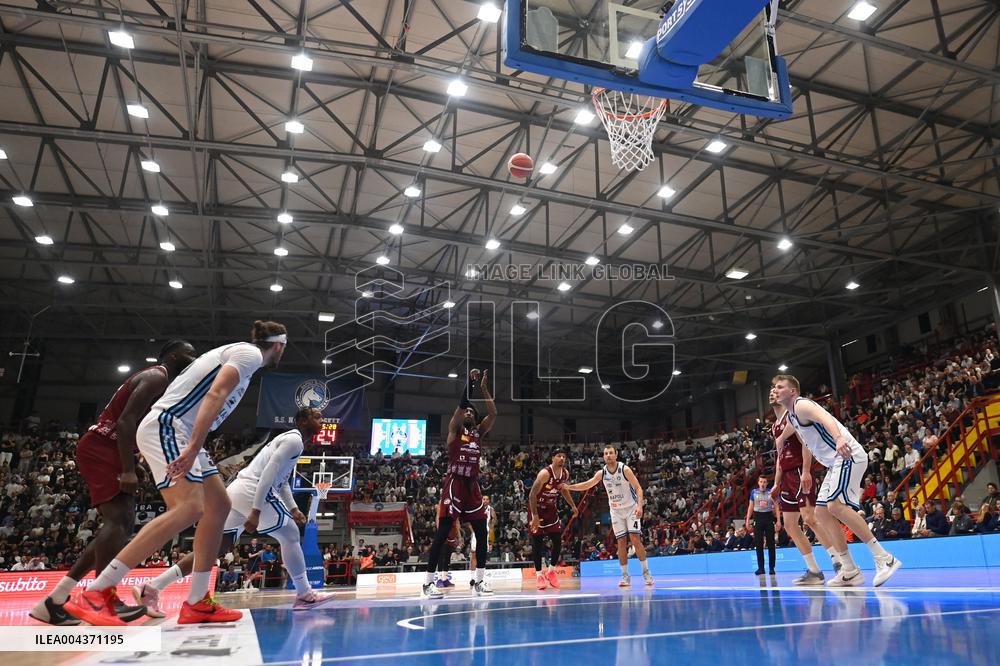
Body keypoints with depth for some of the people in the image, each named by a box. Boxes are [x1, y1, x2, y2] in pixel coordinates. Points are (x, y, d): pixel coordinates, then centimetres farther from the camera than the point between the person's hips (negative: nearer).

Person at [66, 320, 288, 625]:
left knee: (219, 506, 7)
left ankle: (197, 603, 9)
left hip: (181, 433, 11)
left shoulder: (237, 353, 24)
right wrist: (194, 448, -31)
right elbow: (216, 394, -22)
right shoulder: (250, 353, -7)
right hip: (167, 426, -11)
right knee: (190, 508, -23)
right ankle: (94, 594, -20)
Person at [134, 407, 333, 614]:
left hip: (238, 489, 10)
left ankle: (151, 588, 3)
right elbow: (268, 473, -19)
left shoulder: (289, 438, 25)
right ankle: (304, 595, 8)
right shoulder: (294, 440, -8)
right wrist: (256, 511, -23)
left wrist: (293, 509, 26)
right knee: (290, 535, 3)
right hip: (251, 490, -10)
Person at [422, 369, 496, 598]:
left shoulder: (479, 433, 15)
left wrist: (484, 388, 5)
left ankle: (479, 581, 15)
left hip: (472, 485, 6)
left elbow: (493, 414, 5)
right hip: (454, 484, -6)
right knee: (442, 533, -7)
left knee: (482, 533, 4)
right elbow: (461, 405, -13)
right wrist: (471, 382, -12)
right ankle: (428, 583, -2)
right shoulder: (454, 429, 2)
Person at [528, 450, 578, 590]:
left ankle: (551, 571, 18)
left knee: (558, 541, 1)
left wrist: (572, 505, 14)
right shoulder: (544, 473, -27)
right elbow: (532, 494, -27)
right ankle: (539, 574, 7)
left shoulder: (565, 474, -5)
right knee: (537, 542, -4)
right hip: (537, 508, -6)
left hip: (551, 509, 6)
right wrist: (535, 516, -31)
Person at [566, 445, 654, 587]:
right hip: (616, 511, 4)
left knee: (635, 538, -11)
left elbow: (638, 487, -16)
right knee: (621, 541, 0)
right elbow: (587, 485, 2)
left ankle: (646, 572, 3)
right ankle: (625, 576, 8)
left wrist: (640, 505, -29)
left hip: (631, 508, -3)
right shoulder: (602, 473, -3)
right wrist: (568, 487, -7)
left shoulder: (624, 469, -16)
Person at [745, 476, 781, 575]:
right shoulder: (754, 492, 5)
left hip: (769, 517, -1)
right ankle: (761, 567, 3)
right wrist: (747, 520, 4)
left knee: (771, 543, 0)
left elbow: (776, 507, 4)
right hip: (758, 517, 1)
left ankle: (771, 568, 7)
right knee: (758, 543, -1)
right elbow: (750, 507, 9)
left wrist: (778, 521, -5)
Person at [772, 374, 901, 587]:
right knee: (821, 512, 5)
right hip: (835, 463, 10)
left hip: (848, 455, -10)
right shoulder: (791, 416, 18)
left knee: (836, 505, -25)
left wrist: (838, 438, -51)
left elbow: (825, 417, -32)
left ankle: (884, 558, -17)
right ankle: (850, 571, 8)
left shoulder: (801, 404, -11)